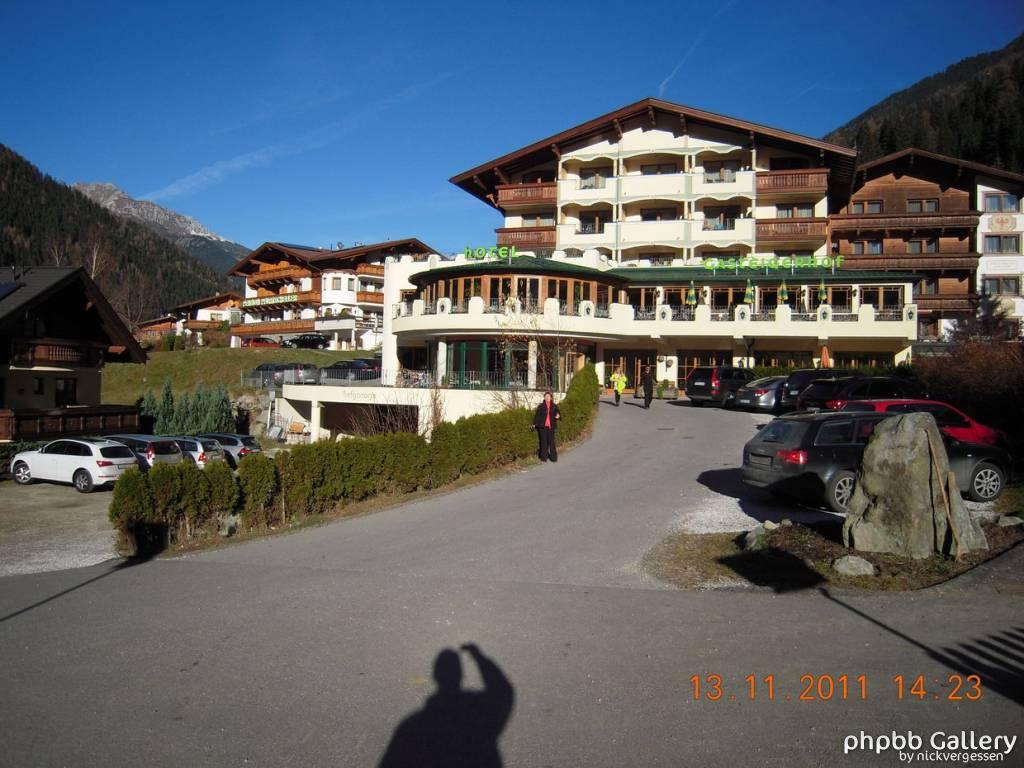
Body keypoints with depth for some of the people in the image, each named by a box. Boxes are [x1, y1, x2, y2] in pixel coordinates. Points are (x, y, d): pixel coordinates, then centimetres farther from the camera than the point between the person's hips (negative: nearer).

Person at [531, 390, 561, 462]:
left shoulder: (554, 406, 5)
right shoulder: (541, 406, 2)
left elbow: (558, 414, 11)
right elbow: (537, 415, 2)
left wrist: (558, 416, -13)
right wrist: (534, 424, -5)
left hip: (551, 426, 1)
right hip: (542, 426, -1)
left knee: (551, 441, 0)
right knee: (543, 441, 3)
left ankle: (553, 456, 7)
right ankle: (544, 457, 10)